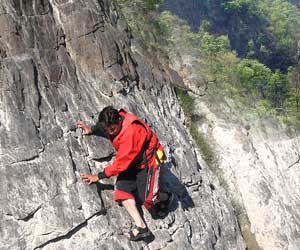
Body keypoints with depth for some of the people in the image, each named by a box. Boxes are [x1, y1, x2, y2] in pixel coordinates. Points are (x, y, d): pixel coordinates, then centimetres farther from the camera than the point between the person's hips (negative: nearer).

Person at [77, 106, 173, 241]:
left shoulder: (130, 133, -34)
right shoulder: (115, 122, -10)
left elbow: (121, 163, -28)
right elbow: (103, 124, 20)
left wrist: (99, 176, -21)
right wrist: (91, 129, 6)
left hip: (148, 161, -8)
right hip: (131, 162, 8)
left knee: (147, 200, -19)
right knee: (121, 189, -16)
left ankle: (163, 196, 15)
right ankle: (140, 226, -20)